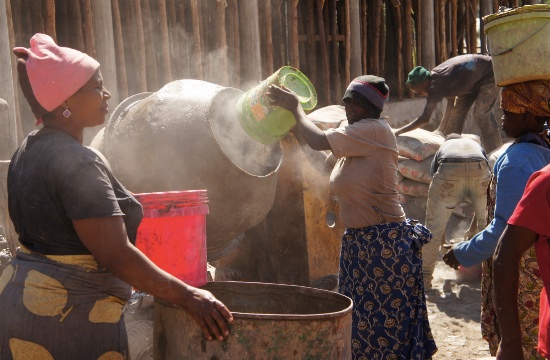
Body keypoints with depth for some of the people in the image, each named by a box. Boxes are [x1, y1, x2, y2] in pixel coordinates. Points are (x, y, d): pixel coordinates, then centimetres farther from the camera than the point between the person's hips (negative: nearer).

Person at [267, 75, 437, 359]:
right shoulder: (352, 140, 13)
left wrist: (295, 107, -1)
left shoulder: (376, 131, -15)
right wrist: (290, 113, 8)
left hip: (386, 242, -9)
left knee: (388, 321, 0)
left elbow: (318, 140, -15)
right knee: (360, 323, 14)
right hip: (356, 241, 9)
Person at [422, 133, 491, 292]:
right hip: (480, 170, 2)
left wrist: (442, 235, 48)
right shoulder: (476, 145, 42)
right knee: (487, 223, 25)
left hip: (448, 171, -1)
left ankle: (425, 278, 19)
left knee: (433, 228, 14)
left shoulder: (441, 149, 37)